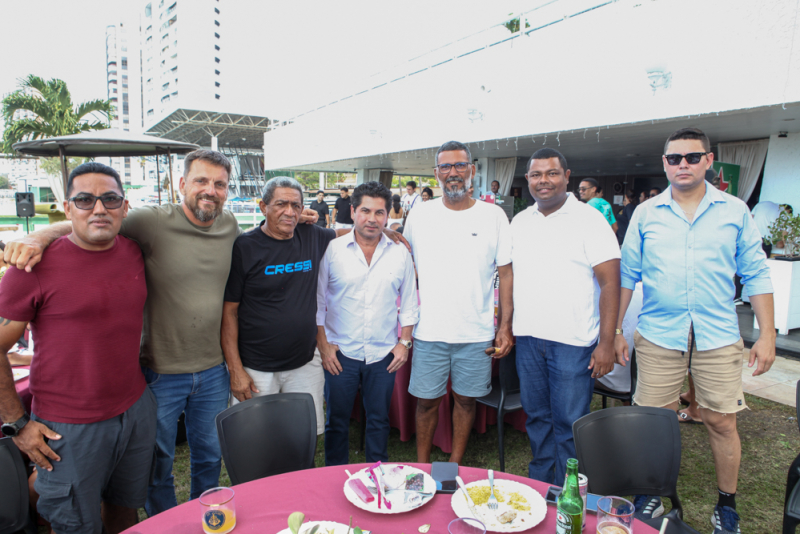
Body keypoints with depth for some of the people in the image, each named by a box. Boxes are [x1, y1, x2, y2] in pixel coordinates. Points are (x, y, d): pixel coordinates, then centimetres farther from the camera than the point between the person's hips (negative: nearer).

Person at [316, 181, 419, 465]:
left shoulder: (400, 253, 2)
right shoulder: (332, 250, -4)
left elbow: (409, 303, 8)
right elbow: (317, 301, 0)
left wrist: (404, 342, 2)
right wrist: (323, 344, -4)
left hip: (384, 354, 2)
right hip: (340, 353, -1)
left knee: (379, 420, 15)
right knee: (337, 420, 12)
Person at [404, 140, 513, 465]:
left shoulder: (493, 215, 0)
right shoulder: (419, 215, 2)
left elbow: (506, 272, 1)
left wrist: (506, 325, -4)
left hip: (477, 332, 0)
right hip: (429, 331, 0)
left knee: (466, 399, 12)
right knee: (426, 400, 9)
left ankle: (455, 464, 33)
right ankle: (422, 466, 30)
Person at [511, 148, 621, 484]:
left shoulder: (589, 220, -6)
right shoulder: (520, 222, 10)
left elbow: (610, 282, -10)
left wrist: (606, 343, -15)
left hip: (573, 342, -5)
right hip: (527, 338, 5)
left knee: (569, 424, 3)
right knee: (536, 417, 16)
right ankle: (537, 485, 34)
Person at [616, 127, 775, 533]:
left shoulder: (735, 211, 4)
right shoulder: (646, 214, 4)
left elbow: (756, 275, 5)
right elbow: (626, 275, 5)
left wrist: (767, 335, 0)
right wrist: (614, 331, 2)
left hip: (718, 337, 0)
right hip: (657, 336, 0)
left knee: (721, 422, 8)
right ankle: (649, 496, 27)